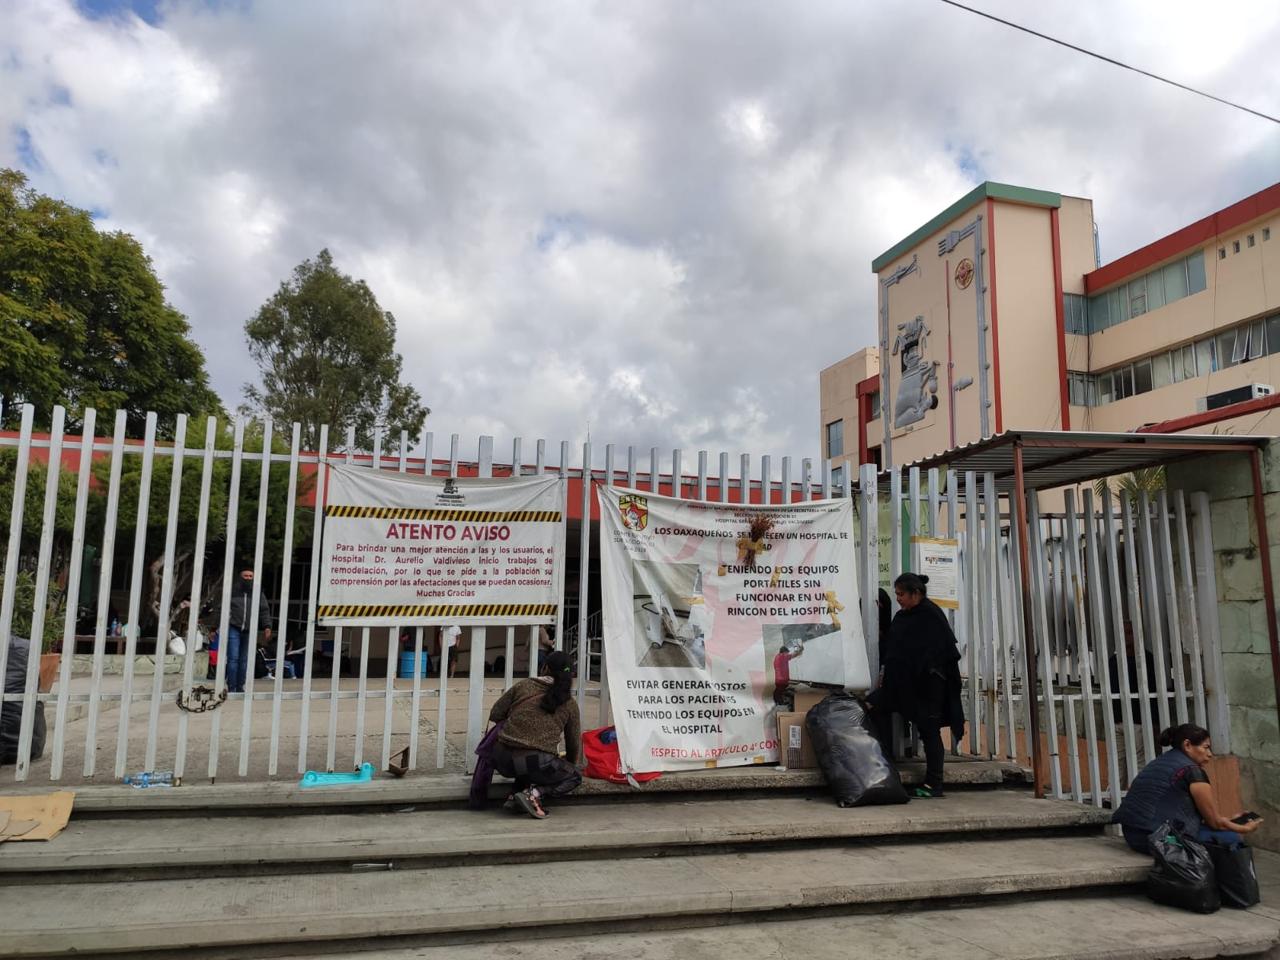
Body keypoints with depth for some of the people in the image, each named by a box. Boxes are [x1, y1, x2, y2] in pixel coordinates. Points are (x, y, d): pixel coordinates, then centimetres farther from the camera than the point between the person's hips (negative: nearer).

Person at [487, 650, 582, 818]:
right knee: (574, 777, 21)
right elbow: (574, 743, 17)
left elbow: (494, 715, 11)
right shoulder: (570, 704, 8)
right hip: (538, 764, -4)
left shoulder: (523, 686, 9)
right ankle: (535, 793, -4)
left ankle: (515, 795, 11)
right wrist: (570, 764, 38)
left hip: (503, 761, 4)